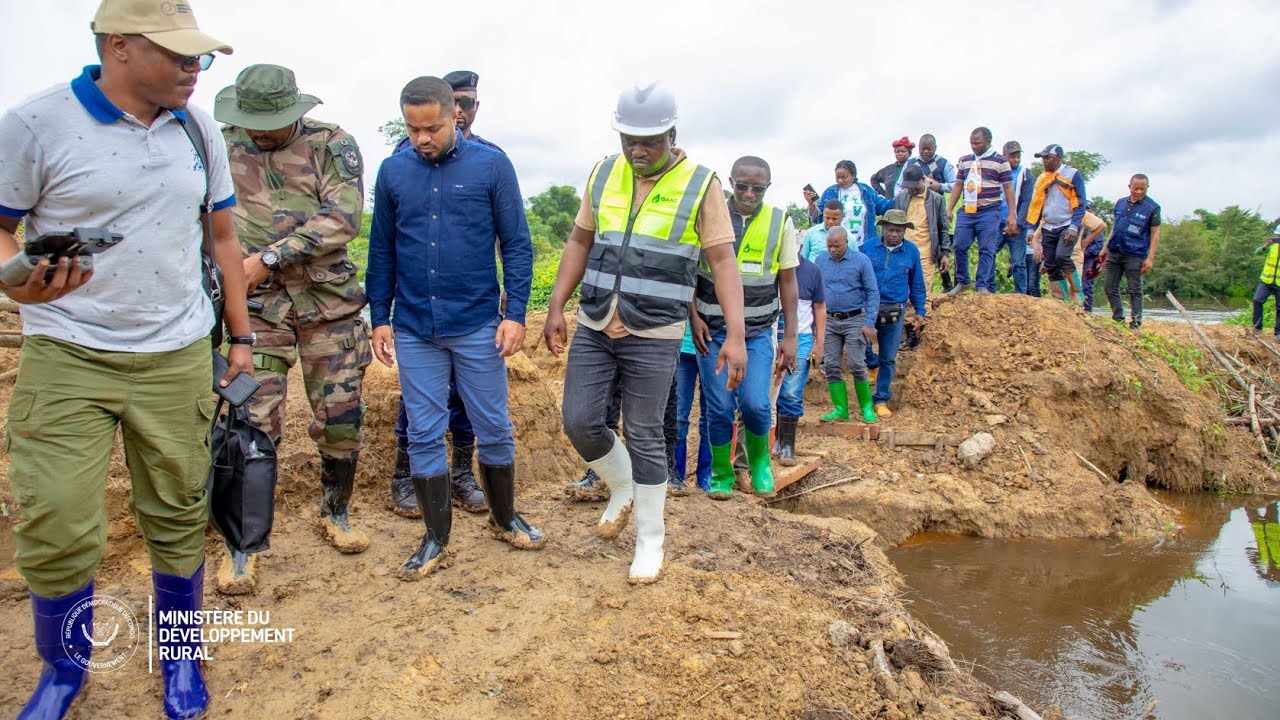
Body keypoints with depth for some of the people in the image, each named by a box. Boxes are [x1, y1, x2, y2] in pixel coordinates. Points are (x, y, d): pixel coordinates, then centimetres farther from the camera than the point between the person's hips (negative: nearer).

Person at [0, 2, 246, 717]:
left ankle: (180, 653, 29)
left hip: (176, 358, 3)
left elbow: (223, 236, 13)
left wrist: (241, 336, 12)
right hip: (65, 358, -2)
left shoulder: (200, 129, 6)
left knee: (178, 518, 8)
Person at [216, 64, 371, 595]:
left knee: (341, 419, 6)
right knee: (252, 422, -4)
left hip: (329, 301, 0)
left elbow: (343, 219, -13)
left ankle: (335, 513, 29)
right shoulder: (219, 145, 6)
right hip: (255, 304, 1)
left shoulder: (332, 145, -1)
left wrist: (268, 257, -17)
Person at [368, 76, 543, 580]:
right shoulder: (393, 171, 4)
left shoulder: (490, 165, -3)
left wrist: (515, 313, -9)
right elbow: (382, 251, 10)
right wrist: (379, 318, 7)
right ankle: (436, 540, 21)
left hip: (478, 326, -2)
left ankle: (504, 519, 31)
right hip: (414, 331, 2)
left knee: (494, 430, 9)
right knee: (424, 435, 7)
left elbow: (516, 244, -2)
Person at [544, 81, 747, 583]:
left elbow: (723, 262, -9)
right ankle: (622, 488, 34)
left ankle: (650, 541, 20)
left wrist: (735, 334, -18)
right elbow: (579, 243, 12)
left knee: (644, 437, 2)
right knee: (579, 421, 5)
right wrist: (556, 307, 6)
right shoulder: (603, 175, 6)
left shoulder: (700, 186, -6)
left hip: (654, 336, -4)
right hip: (593, 328, 4)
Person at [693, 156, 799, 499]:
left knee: (755, 404, -10)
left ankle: (760, 462, 20)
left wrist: (790, 336, 0)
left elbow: (788, 281, 4)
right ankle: (721, 474, 21)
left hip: (758, 331, 0)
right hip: (712, 329, 0)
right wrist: (694, 318, -5)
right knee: (720, 408, 0)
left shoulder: (780, 222, 2)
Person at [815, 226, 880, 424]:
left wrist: (869, 323, -11)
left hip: (854, 320, -3)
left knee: (857, 365, -6)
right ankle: (840, 409, 12)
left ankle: (867, 407, 11)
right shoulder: (820, 261, 4)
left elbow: (873, 293, -5)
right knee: (831, 366, 2)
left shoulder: (861, 261, -6)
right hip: (828, 320, 4)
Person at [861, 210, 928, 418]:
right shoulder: (868, 248, 1)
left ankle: (882, 400, 17)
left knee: (888, 359, 7)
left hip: (895, 312, 1)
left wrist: (920, 311, 9)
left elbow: (917, 285, 12)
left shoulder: (911, 252, 6)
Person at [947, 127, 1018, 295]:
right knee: (959, 246, 0)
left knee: (986, 250, -4)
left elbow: (1008, 188, 0)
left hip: (989, 212, -4)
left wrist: (1011, 216, -5)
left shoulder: (1000, 161, 1)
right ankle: (963, 281, 15)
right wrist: (949, 210, 9)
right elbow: (958, 186, 17)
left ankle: (983, 287, 0)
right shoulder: (964, 161, 14)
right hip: (967, 212, 4)